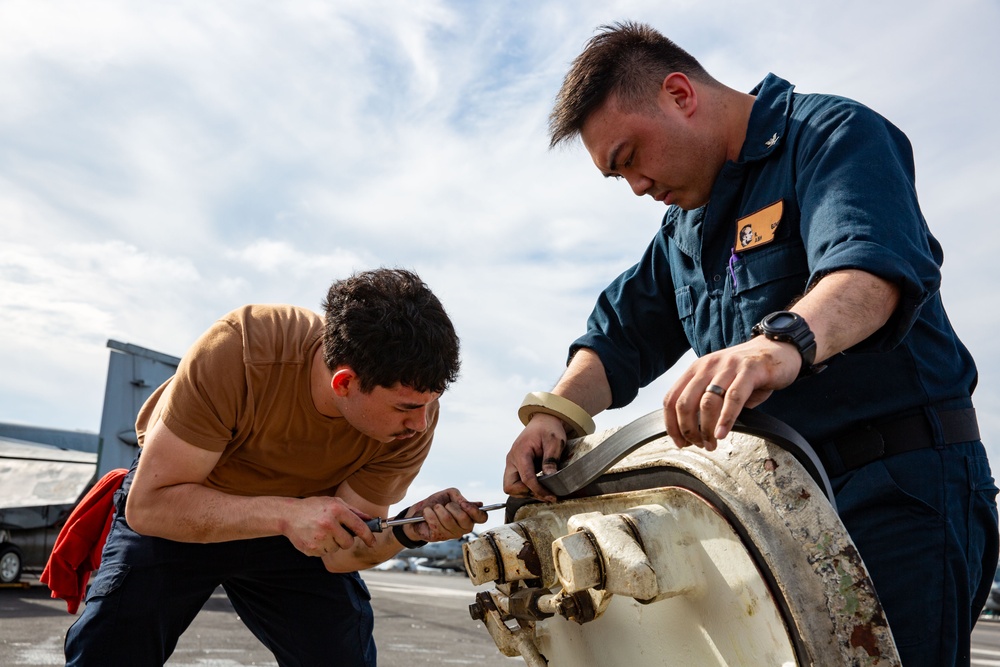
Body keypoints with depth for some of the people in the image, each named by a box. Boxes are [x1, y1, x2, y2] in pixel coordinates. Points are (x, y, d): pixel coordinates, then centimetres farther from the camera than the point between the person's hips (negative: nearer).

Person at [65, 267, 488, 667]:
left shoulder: (414, 414, -26)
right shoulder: (236, 351, -36)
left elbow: (341, 554, -18)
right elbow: (148, 505, -32)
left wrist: (409, 531, -39)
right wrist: (285, 515, -44)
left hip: (292, 523, 2)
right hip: (177, 511, -1)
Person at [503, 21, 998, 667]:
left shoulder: (831, 133, -8)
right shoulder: (683, 231, 19)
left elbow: (872, 263, -28)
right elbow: (621, 335, 16)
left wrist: (783, 341, -48)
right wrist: (555, 410, -3)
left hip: (900, 486, -7)